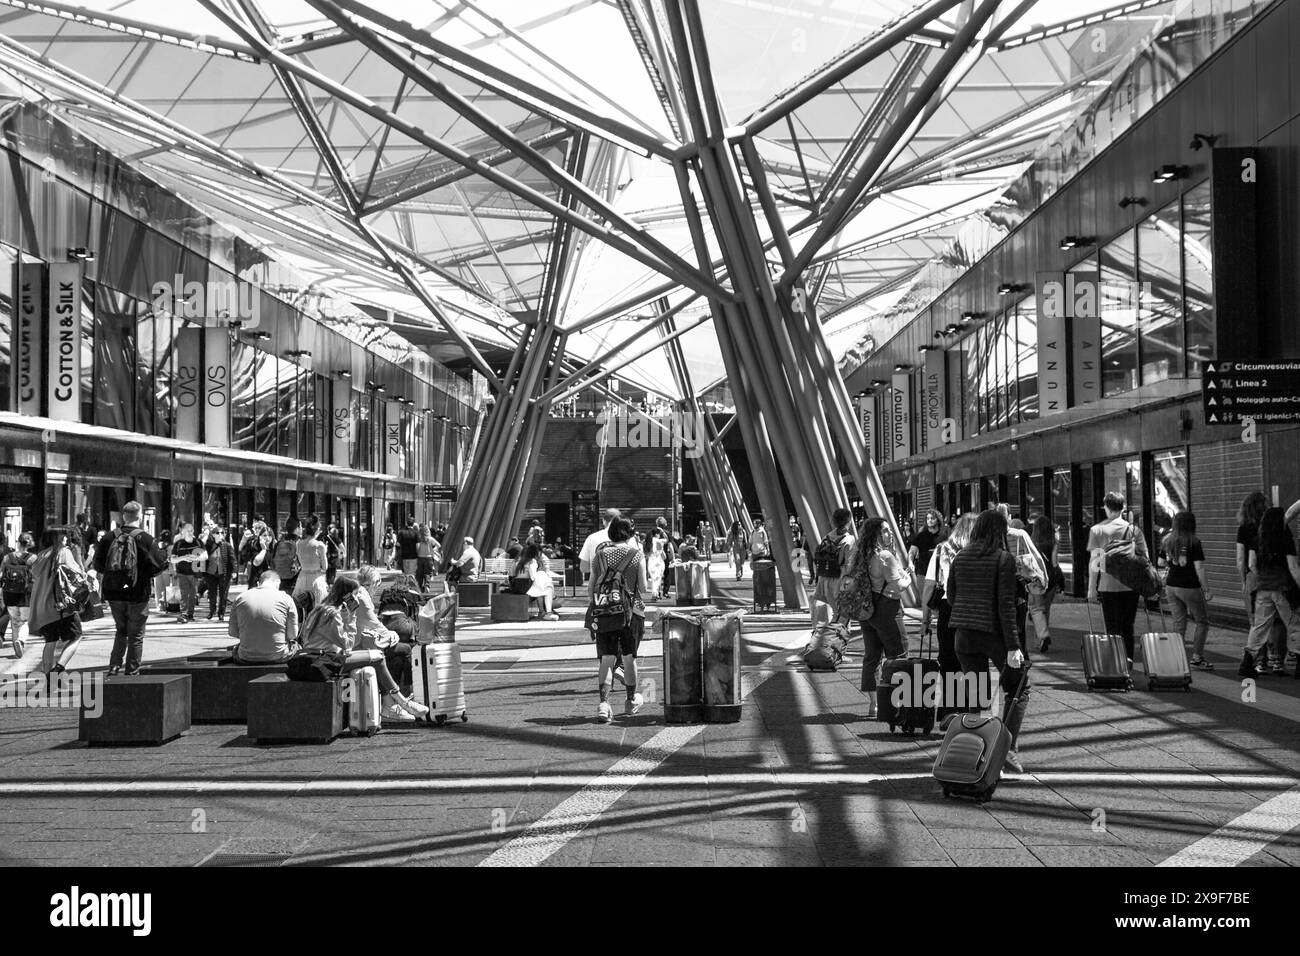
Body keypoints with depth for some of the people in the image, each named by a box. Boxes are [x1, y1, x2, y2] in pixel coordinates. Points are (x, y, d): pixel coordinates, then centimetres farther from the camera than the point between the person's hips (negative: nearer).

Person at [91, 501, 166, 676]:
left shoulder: (109, 538, -1)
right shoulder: (144, 538, -11)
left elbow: (97, 565, 2)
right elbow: (158, 564, -13)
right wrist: (167, 562, 8)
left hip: (113, 593, 4)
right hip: (137, 593, -3)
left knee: (121, 630, 21)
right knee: (136, 635, 8)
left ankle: (114, 667, 10)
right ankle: (132, 672, 10)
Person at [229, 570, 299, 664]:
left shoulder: (240, 598, 0)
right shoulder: (286, 599, -6)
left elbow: (232, 632, 5)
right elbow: (292, 634, -3)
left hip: (247, 659, 2)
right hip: (277, 657, -2)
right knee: (294, 643, 30)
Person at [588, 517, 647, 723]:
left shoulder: (600, 554, 4)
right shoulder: (637, 553, -2)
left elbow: (591, 587, 3)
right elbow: (643, 587, -4)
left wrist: (594, 606, 15)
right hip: (631, 610, -1)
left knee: (607, 659, -1)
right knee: (629, 657, 14)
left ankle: (603, 703, -18)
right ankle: (631, 701, 30)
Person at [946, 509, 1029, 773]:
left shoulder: (960, 557, 6)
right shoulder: (1003, 559, -9)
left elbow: (951, 596, 11)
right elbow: (1006, 604, -13)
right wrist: (1013, 646, -13)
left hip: (964, 634, 5)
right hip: (994, 632, -5)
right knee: (1018, 688, 11)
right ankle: (1009, 747, -1)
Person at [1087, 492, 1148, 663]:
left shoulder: (1096, 530, -1)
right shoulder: (1134, 529, 4)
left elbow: (1094, 561, -4)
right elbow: (1144, 558, 3)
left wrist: (1091, 588, -1)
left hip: (1108, 585, -2)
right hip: (1131, 585, 2)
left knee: (1112, 626, 5)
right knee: (1128, 626, 12)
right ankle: (1128, 658, 6)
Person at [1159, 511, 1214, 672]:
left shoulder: (1167, 541, 5)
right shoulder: (1194, 542, -11)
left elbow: (1161, 563, 14)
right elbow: (1199, 568, -13)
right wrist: (1205, 589, -8)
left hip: (1171, 586, 5)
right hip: (1189, 587, -5)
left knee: (1179, 623, 10)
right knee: (1202, 622, 8)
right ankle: (1196, 657, 4)